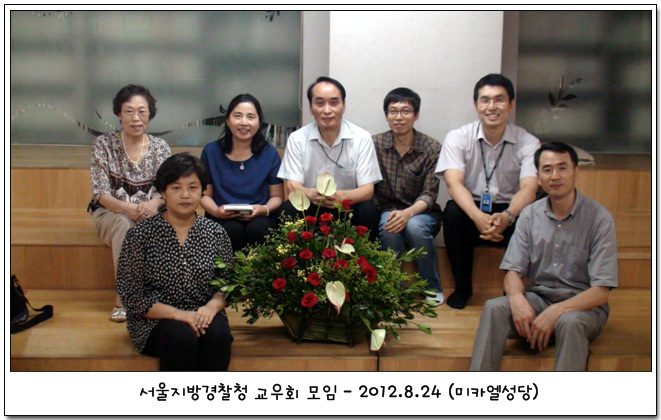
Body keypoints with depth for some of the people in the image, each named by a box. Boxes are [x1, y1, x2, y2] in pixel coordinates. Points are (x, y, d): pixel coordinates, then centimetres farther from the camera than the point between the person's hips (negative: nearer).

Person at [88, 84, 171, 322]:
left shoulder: (161, 148, 5)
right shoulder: (103, 145, -2)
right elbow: (101, 194, -9)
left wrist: (155, 204, -25)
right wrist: (128, 208, -29)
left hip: (149, 214, 2)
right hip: (110, 214, -2)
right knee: (124, 224, -36)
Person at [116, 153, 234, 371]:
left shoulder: (216, 233, 6)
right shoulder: (140, 235, -3)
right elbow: (131, 295, -6)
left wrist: (212, 306, -14)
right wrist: (178, 314, -17)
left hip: (202, 317, 3)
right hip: (154, 322, -2)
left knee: (218, 334, -30)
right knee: (183, 336, -33)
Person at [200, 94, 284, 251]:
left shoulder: (269, 153, 8)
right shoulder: (211, 152, 8)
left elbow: (277, 196, 10)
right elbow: (205, 194, 11)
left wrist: (264, 209, -12)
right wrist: (216, 211, -11)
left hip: (260, 219, 0)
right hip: (223, 220, 0)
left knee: (256, 228, -34)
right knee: (232, 230, -34)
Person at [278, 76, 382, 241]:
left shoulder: (362, 138, -5)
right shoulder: (297, 139, -3)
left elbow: (368, 190, -10)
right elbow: (293, 187, -9)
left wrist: (342, 196, -33)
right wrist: (312, 194, -34)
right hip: (311, 210, 0)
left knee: (369, 211, -29)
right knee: (288, 209, -28)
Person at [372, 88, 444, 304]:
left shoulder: (432, 148, -6)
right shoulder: (376, 145, -1)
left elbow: (429, 195, -12)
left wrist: (408, 213, -32)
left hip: (423, 213, -1)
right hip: (387, 211, 1)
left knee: (415, 226, -34)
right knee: (389, 227, -34)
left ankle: (433, 289, -12)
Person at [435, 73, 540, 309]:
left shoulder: (528, 143, -6)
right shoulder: (458, 138, -6)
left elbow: (529, 189, -20)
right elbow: (454, 184, -20)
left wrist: (507, 216, -42)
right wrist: (478, 217, -40)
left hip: (508, 211, 0)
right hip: (471, 209, 1)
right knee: (453, 211, -31)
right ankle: (462, 287, -11)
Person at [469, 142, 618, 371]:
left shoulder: (599, 218, -8)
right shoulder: (530, 215, 4)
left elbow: (601, 292, -13)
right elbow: (513, 271, 1)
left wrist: (556, 312, -28)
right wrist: (517, 299, -23)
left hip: (583, 303, -3)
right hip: (537, 297, 3)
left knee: (570, 322, -37)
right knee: (494, 308, -26)